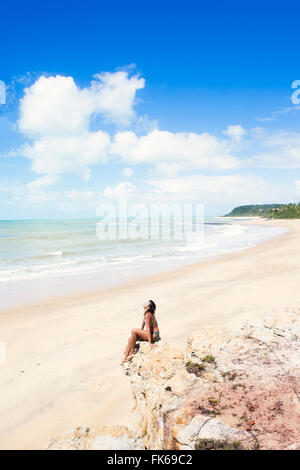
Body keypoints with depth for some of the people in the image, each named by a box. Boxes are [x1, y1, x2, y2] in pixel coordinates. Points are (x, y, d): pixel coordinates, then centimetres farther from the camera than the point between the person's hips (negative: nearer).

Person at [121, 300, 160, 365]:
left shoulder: (148, 314, -20)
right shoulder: (146, 313, 8)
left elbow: (148, 329, -22)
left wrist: (150, 342, -23)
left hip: (154, 335, -9)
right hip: (152, 334, 9)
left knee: (133, 331, -20)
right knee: (131, 339, 1)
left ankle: (132, 351, -5)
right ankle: (126, 357, 3)